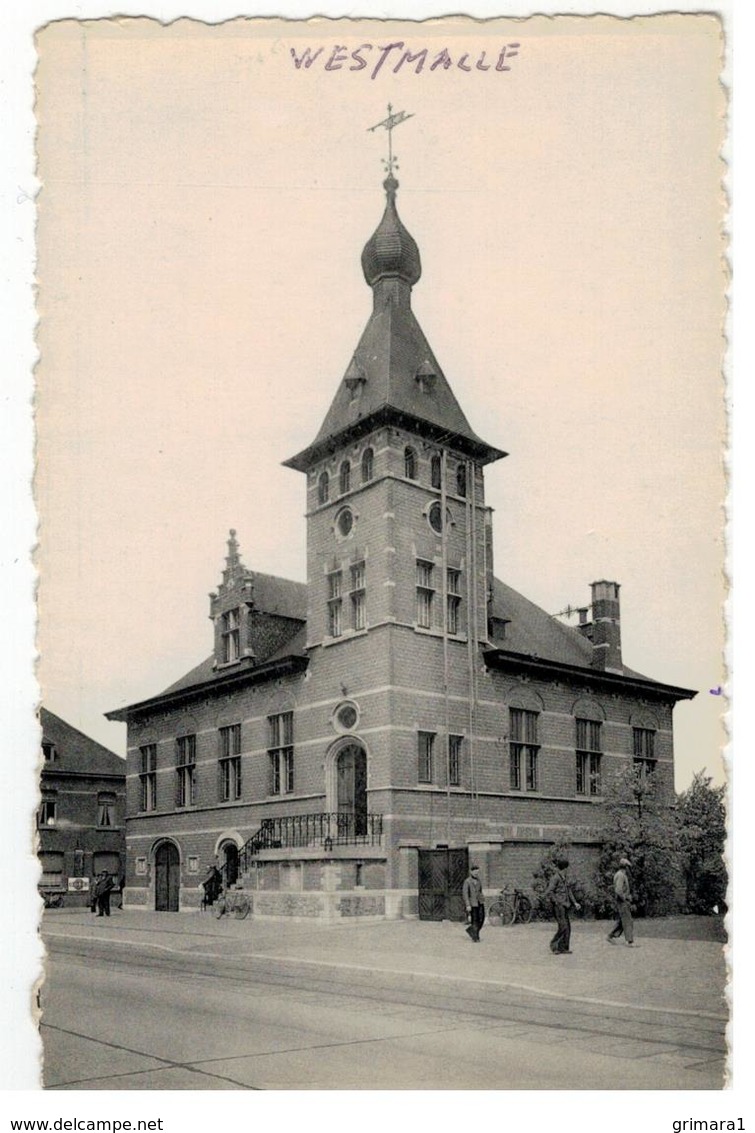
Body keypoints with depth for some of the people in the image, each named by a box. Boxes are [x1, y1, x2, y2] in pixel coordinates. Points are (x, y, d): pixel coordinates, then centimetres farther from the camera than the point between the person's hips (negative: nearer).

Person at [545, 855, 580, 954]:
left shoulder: (563, 877, 14)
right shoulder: (555, 877, -14)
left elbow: (568, 891, 21)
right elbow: (548, 892, -20)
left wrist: (574, 903, 14)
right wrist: (557, 901, -17)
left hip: (564, 906, 9)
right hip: (559, 906, -9)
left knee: (568, 927, 9)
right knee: (563, 927, -10)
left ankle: (564, 948, 15)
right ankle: (554, 946, -1)